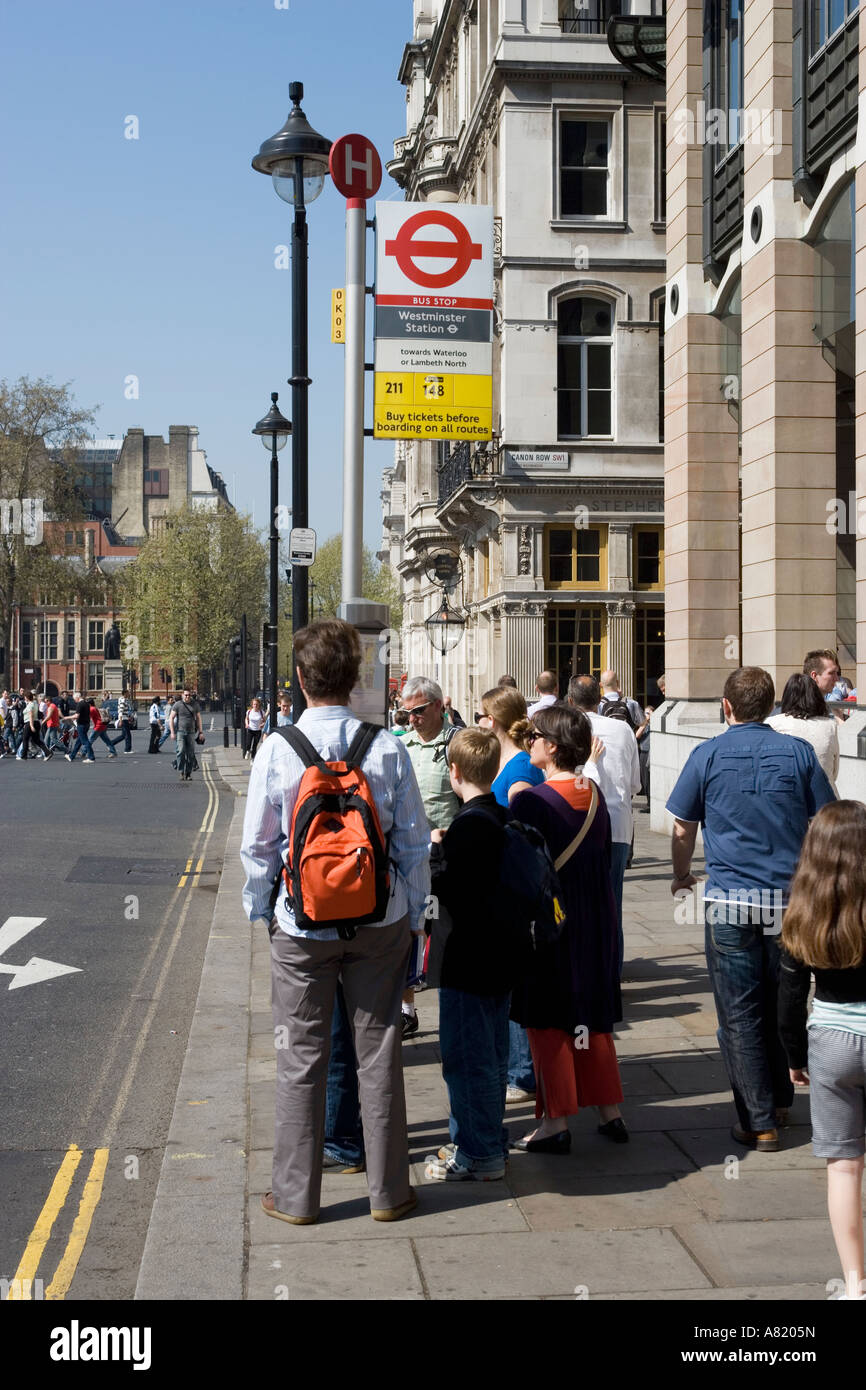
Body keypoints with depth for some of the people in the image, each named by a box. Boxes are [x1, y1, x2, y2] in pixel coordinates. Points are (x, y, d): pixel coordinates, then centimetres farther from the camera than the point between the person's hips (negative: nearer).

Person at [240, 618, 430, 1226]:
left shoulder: (277, 749, -10)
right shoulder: (388, 747, -7)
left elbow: (258, 844, -3)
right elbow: (414, 840, -2)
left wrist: (259, 908, 13)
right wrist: (414, 913, 10)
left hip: (302, 921, -1)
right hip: (379, 920, 1)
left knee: (302, 1059, 9)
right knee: (379, 1054, 11)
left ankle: (296, 1195, 20)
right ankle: (389, 1191, 22)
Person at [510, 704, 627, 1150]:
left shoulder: (530, 800, -16)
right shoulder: (594, 795, 3)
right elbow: (605, 856, 10)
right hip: (595, 918, 6)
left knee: (547, 1021, 4)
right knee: (593, 1014, 15)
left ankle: (556, 1122, 7)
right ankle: (609, 1112, 20)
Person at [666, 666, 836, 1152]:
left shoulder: (708, 755, -2)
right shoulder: (798, 752, 1)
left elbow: (683, 829, 4)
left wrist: (683, 875, 22)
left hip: (730, 902, -2)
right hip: (790, 900, 3)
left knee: (739, 1015, 3)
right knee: (780, 1003, 18)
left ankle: (760, 1122, 4)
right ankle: (780, 1100, 30)